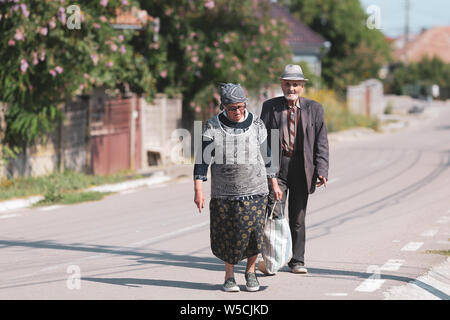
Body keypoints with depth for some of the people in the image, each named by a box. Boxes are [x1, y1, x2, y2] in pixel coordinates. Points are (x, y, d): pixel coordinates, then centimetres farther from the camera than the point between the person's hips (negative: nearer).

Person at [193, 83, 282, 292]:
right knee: (227, 235, 2)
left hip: (254, 191, 0)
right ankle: (229, 275, 19)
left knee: (252, 231, -9)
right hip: (224, 192, 0)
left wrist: (275, 185, 16)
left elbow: (267, 156, 14)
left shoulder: (256, 124, 5)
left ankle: (251, 271, 12)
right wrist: (198, 191, -9)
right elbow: (202, 159, -2)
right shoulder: (212, 127, 0)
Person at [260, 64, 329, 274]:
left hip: (302, 168, 1)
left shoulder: (314, 109, 6)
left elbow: (321, 143, 4)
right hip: (276, 166, -1)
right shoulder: (270, 107, 6)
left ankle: (297, 261, 17)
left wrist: (322, 171, -6)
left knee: (298, 217, 7)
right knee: (273, 213, -11)